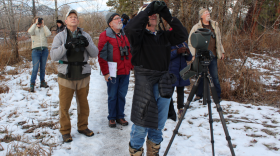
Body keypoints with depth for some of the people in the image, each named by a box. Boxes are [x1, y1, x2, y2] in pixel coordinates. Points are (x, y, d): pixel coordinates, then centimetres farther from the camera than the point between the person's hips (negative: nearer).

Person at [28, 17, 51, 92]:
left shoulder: (44, 29, 10)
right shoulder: (33, 29, 8)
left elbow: (48, 33, -11)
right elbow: (30, 32, -16)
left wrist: (43, 25, -7)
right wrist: (35, 24, -10)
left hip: (45, 50, 2)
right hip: (36, 50, -2)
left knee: (43, 68, 10)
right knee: (35, 68, -7)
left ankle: (42, 82, 21)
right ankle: (32, 84, 0)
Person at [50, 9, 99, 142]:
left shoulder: (85, 35, 6)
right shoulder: (60, 36, 0)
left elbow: (95, 54, -1)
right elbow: (53, 56, -11)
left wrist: (87, 44, -19)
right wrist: (66, 46, -26)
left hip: (83, 76, 2)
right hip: (66, 76, -2)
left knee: (83, 103, 14)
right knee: (64, 105, 5)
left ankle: (83, 127, 33)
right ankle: (65, 131, 22)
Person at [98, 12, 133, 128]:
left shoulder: (125, 35, 11)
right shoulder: (105, 35, -6)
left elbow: (130, 52, 16)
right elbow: (101, 56, -9)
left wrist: (132, 66, 10)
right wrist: (105, 72, -12)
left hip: (125, 71, 5)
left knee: (122, 95, 11)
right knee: (112, 96, 6)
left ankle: (120, 116, 26)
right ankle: (112, 118, 22)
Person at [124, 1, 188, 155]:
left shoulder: (163, 36, 12)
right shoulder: (139, 35, -2)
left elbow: (182, 35, 2)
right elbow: (130, 28, -24)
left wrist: (168, 17, -4)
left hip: (163, 84, 5)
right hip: (144, 83, -5)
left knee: (158, 125, 16)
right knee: (142, 124, -1)